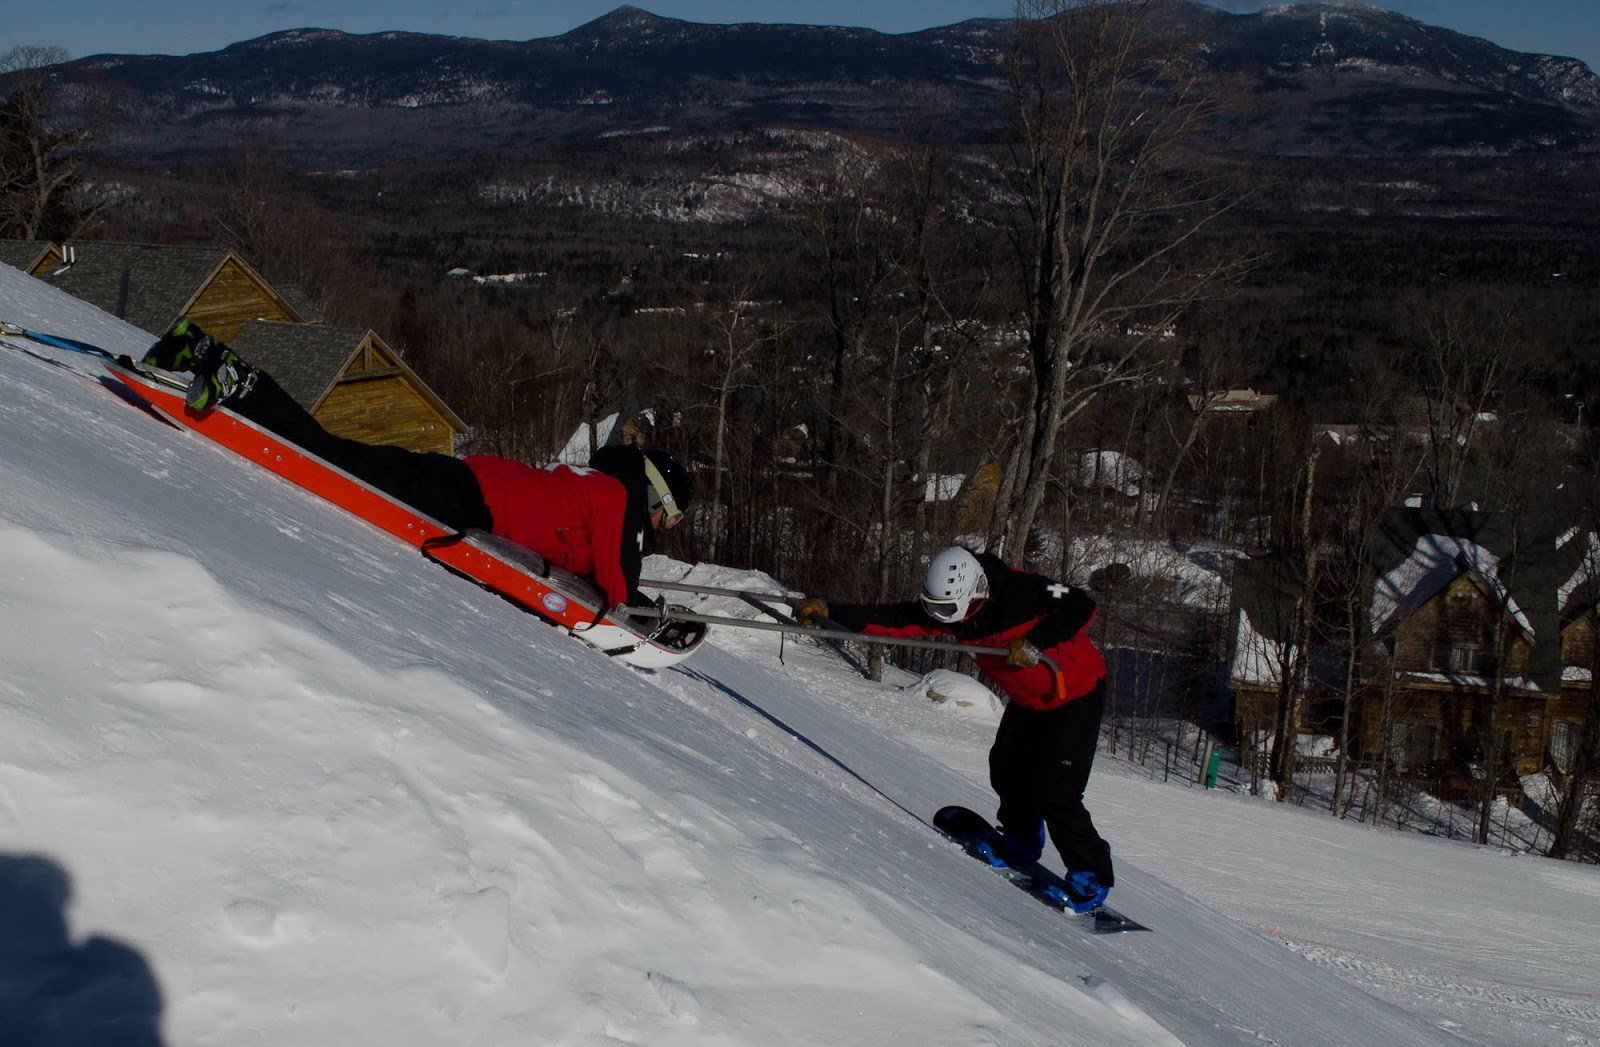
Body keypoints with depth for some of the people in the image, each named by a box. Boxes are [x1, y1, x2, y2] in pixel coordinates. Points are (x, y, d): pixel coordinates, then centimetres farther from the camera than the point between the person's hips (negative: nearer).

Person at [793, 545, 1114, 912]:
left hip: (1077, 694, -7)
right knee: (1007, 772, 9)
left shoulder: (1022, 590, -31)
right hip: (1028, 699, 7)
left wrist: (1035, 643, -38)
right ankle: (1021, 845, 35)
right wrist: (828, 612, -27)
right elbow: (892, 619, -17)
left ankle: (1091, 875, 5)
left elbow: (1082, 606, -29)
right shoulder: (947, 607, -13)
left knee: (1054, 791, -11)